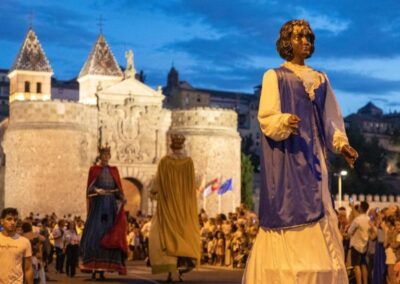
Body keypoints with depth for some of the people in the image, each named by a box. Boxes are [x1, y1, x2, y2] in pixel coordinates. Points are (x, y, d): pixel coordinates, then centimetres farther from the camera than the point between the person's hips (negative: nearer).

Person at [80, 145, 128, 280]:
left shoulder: (114, 170, 14)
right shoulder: (94, 169, 7)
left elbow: (118, 188, 9)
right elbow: (90, 188, 0)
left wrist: (122, 198, -9)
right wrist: (96, 190, -20)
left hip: (111, 205, 3)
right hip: (98, 205, -3)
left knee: (108, 237, -2)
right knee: (95, 235, -10)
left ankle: (103, 269, 1)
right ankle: (93, 269, -10)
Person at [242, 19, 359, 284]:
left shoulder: (321, 79, 18)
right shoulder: (274, 76, 2)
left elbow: (330, 119, 17)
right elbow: (267, 118, -8)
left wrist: (341, 144, -1)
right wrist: (285, 122, -29)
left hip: (313, 157, 5)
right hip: (287, 157, -5)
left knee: (318, 216, 0)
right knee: (289, 211, -12)